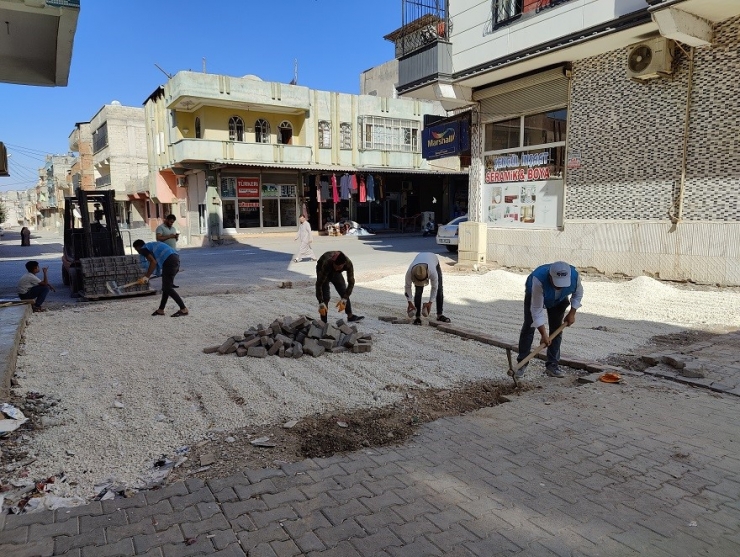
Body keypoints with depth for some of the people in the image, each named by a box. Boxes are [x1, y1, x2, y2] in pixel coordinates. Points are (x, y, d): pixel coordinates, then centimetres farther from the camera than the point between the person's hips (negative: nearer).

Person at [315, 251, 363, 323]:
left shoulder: (348, 263, -36)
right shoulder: (326, 263, -45)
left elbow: (351, 282, -31)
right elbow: (319, 284, -42)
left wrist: (344, 299, -37)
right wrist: (321, 303, -45)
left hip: (336, 274, 4)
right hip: (323, 272, -4)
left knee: (344, 292, 5)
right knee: (326, 297, -15)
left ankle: (350, 316, 21)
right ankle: (324, 322, -11)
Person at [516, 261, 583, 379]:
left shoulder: (574, 276, -34)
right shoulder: (539, 280, -46)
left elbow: (578, 294, -8)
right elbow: (537, 310, -39)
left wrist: (572, 313, -11)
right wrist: (543, 334, -39)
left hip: (559, 300, 3)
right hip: (534, 295, -3)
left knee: (556, 329, -3)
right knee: (528, 328, -8)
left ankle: (553, 364, 4)